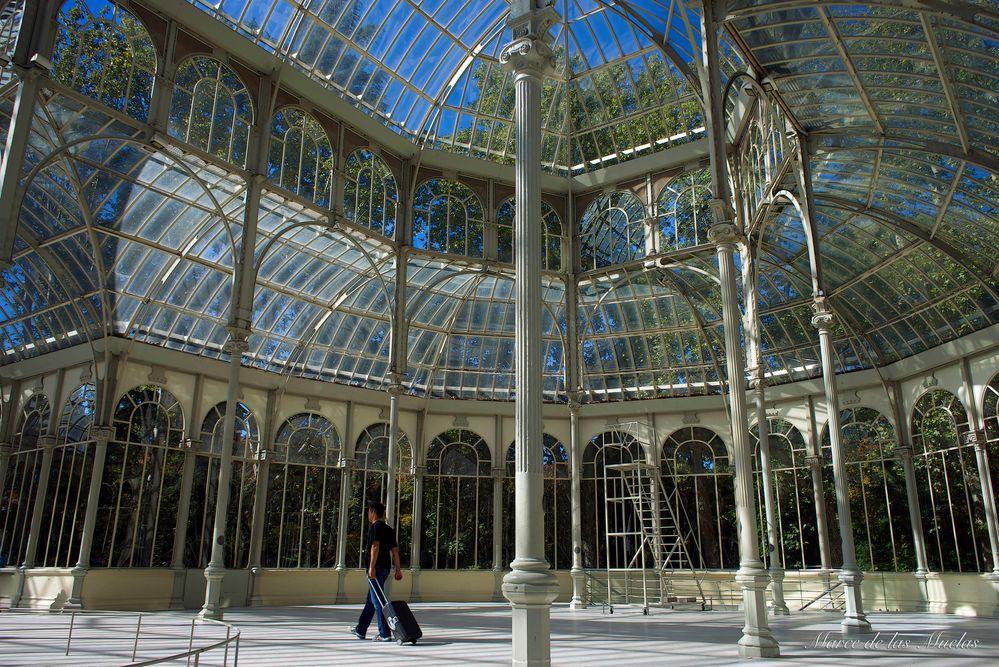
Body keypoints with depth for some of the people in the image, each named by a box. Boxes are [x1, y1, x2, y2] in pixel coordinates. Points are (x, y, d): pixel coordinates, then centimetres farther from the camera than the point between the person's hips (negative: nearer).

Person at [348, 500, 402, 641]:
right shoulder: (389, 529, 16)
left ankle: (385, 634, -9)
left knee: (377, 601, -6)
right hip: (386, 567, 9)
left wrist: (372, 567, -23)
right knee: (370, 600, 18)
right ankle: (360, 630, 28)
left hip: (376, 567, -9)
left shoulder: (374, 527, -7)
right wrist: (398, 569, 12)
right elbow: (395, 550, 13)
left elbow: (375, 546, -19)